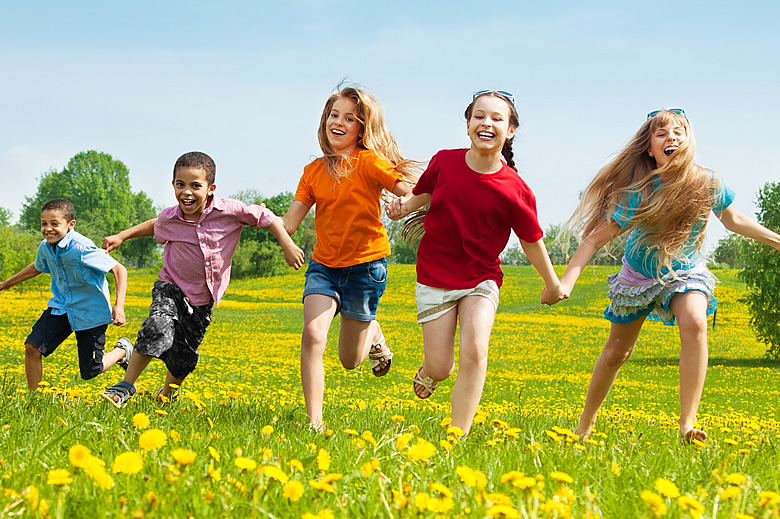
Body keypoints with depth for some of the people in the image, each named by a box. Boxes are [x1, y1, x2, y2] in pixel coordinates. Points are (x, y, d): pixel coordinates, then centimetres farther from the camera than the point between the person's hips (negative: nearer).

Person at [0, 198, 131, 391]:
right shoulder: (45, 248, -4)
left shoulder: (81, 248, -27)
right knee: (32, 347, -13)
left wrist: (119, 306, -35)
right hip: (61, 307, 6)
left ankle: (122, 350, 32)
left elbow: (119, 270, -25)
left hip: (91, 312, -6)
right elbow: (37, 267, 21)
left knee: (89, 372, 2)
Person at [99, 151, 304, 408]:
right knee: (157, 330, -29)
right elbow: (153, 226, 13)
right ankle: (126, 386, -12)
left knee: (183, 358, 8)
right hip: (172, 289, -1)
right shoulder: (169, 218, -12)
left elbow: (264, 216, -8)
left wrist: (288, 246, -11)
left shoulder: (229, 211, -20)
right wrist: (121, 236, 10)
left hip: (203, 299, 1)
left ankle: (166, 395, 40)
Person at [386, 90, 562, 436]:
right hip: (435, 278, 1)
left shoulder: (515, 191, -16)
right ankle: (428, 369, 41)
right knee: (440, 367, 1)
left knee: (474, 351, -23)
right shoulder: (444, 162, -10)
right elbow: (424, 192, 13)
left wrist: (553, 285, 10)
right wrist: (404, 207, -7)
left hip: (481, 280, -1)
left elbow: (531, 241, 0)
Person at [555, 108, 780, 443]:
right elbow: (597, 237, -24)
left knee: (694, 323, -33)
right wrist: (566, 282, -34)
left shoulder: (708, 184, -19)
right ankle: (585, 425, 36)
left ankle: (688, 423, -31)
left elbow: (734, 221, 4)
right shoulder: (638, 189, -26)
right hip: (639, 275, 0)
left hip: (685, 273, 0)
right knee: (616, 353, 10)